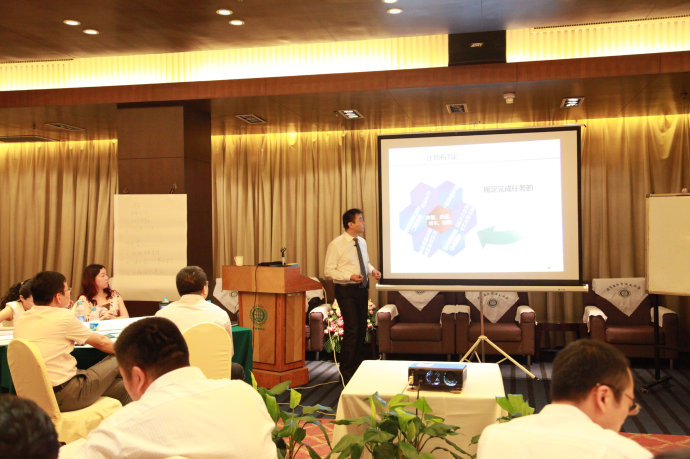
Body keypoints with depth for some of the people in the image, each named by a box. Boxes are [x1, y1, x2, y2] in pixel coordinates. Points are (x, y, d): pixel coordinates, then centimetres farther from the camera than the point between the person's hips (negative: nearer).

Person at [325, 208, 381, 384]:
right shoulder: (336, 245, -12)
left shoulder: (362, 242, 9)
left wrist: (372, 270, 1)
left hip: (362, 288, 7)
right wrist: (350, 276, -24)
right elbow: (329, 271, -12)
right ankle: (346, 372, 1)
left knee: (362, 328, 13)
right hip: (346, 290, -7)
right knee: (351, 329, -12)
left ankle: (357, 367, 29)